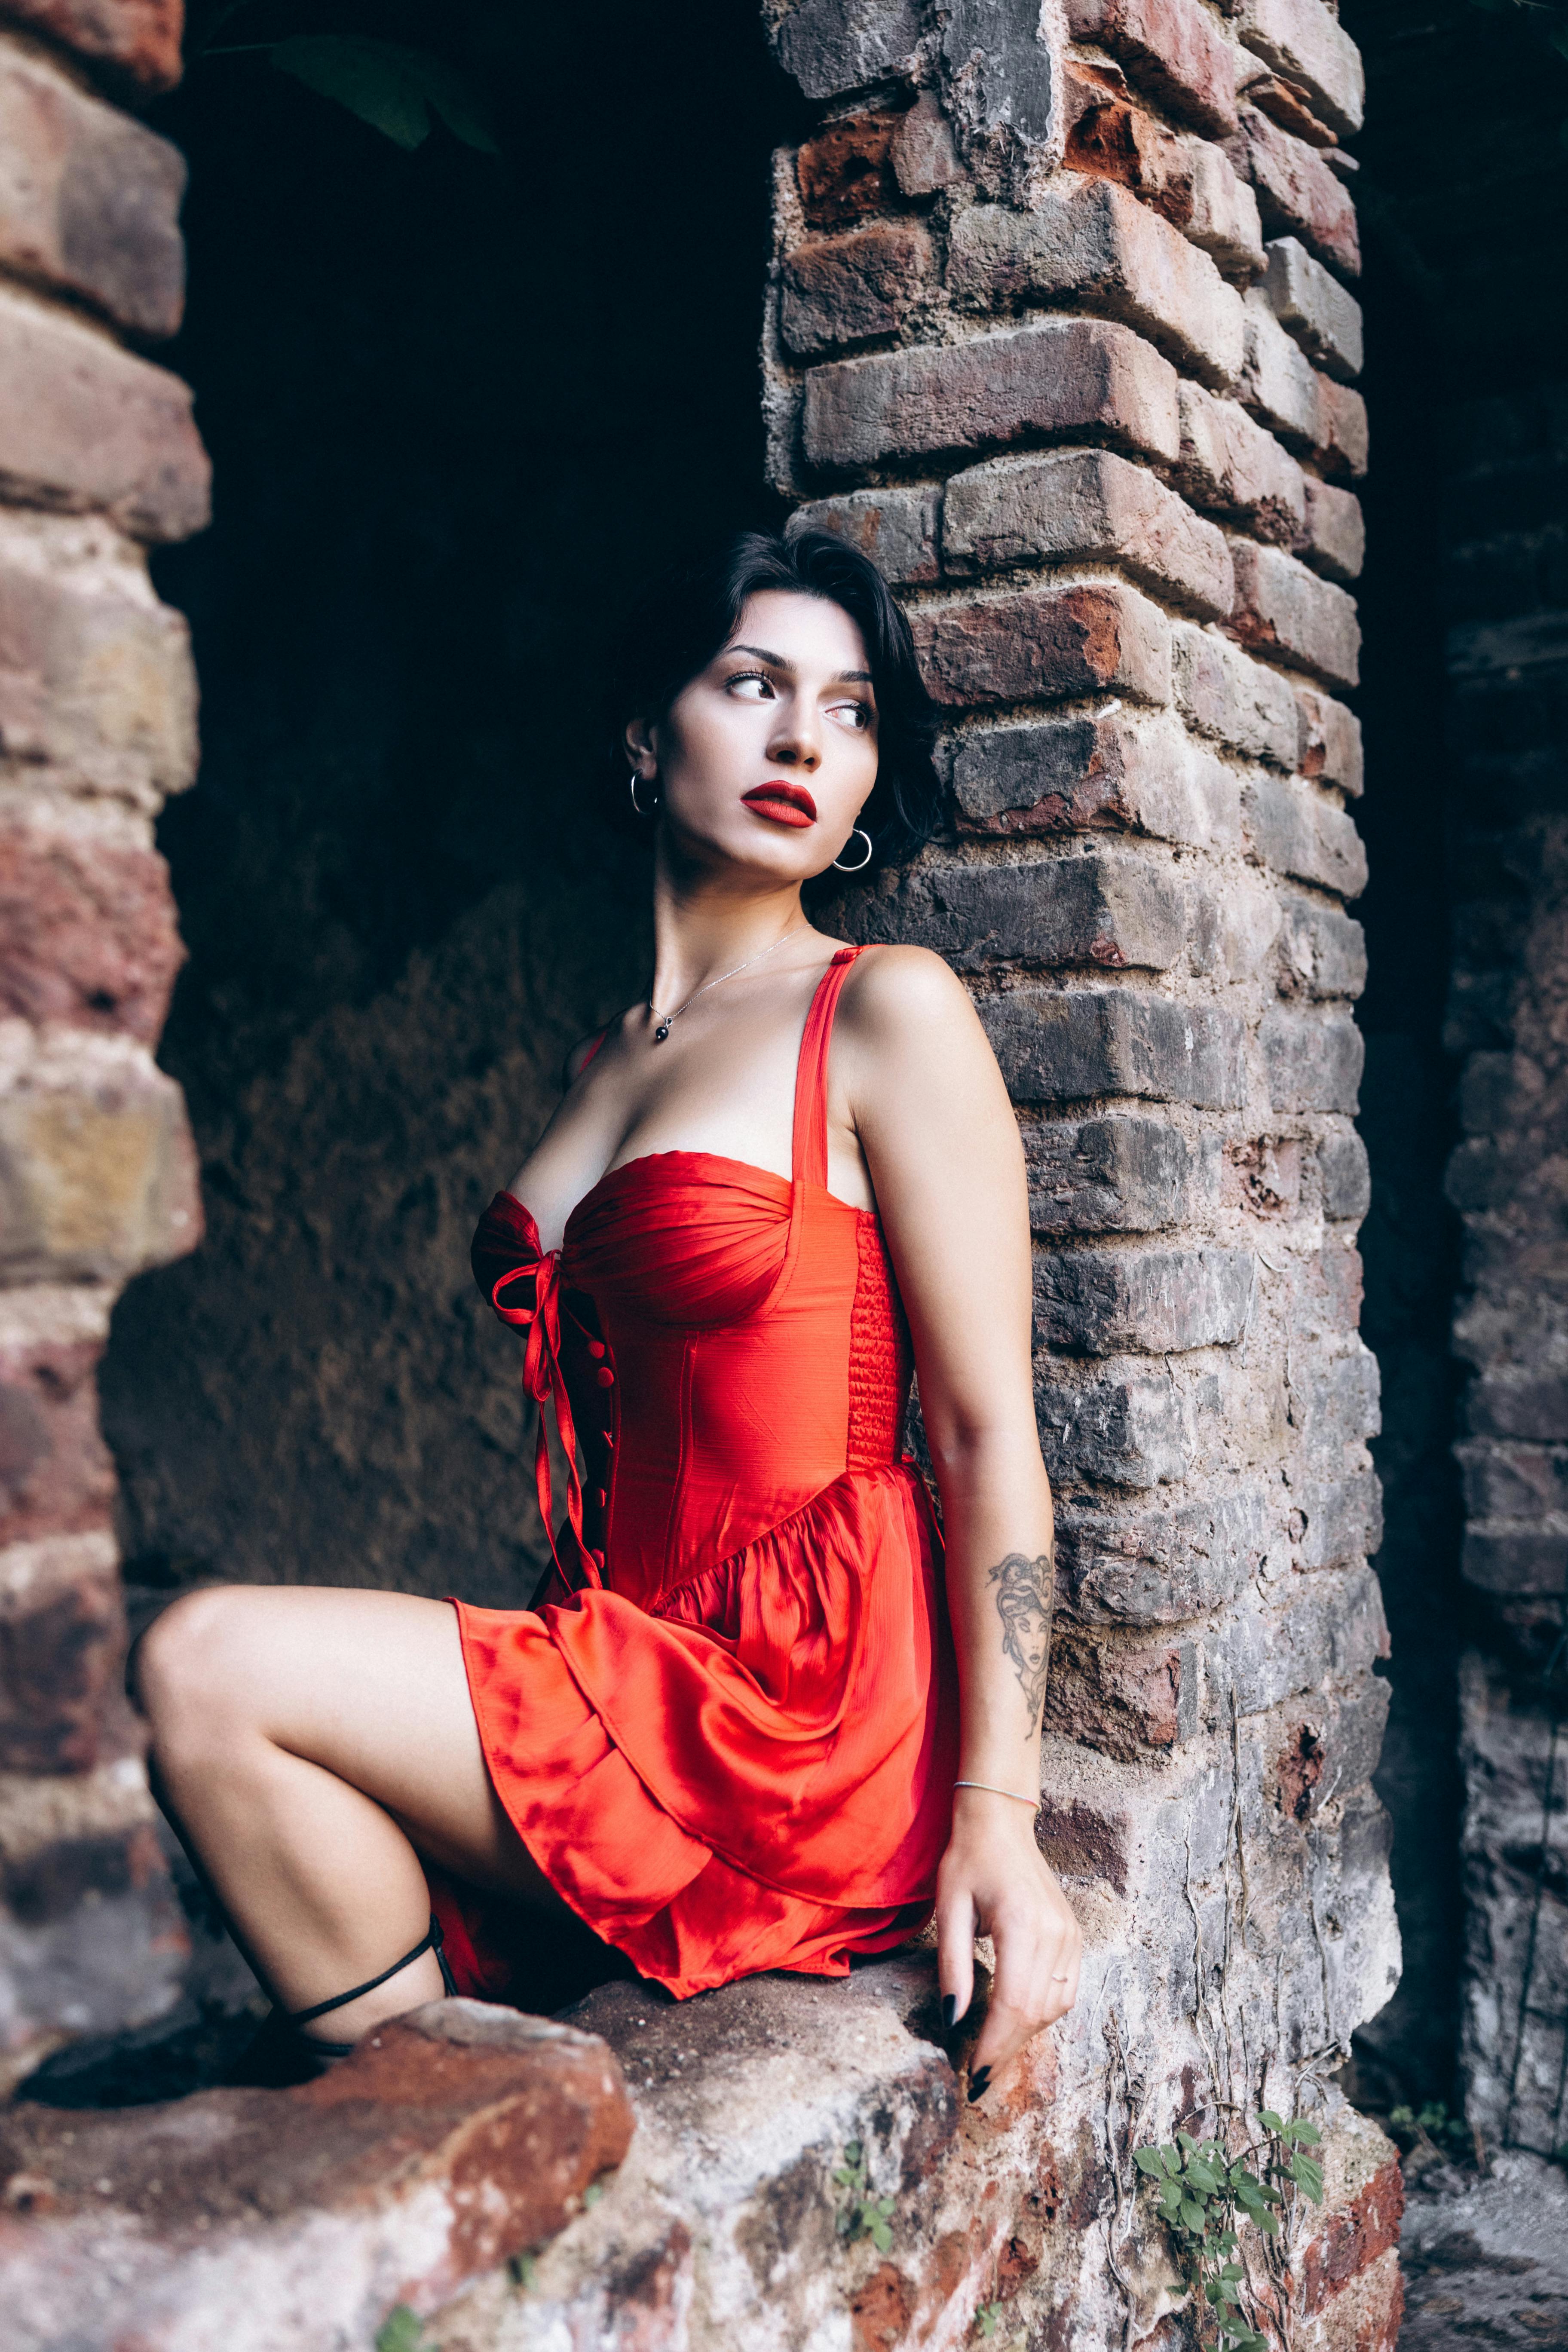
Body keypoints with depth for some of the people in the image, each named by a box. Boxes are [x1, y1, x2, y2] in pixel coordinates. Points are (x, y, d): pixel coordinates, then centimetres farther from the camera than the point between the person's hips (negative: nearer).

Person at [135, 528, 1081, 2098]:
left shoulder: (890, 1013, -6)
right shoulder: (604, 1062, 15)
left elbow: (987, 1435, -9)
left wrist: (997, 1808, -14)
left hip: (812, 1710, -6)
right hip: (632, 1679, 7)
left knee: (209, 1666, -14)